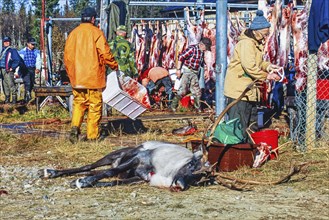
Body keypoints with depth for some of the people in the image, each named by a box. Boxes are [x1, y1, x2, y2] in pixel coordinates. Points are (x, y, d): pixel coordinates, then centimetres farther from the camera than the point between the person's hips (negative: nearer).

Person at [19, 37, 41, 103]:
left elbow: (38, 61, 6)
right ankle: (28, 95, -27)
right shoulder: (22, 52, 0)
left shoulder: (36, 52, 10)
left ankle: (26, 98, 22)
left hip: (33, 70, 4)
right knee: (27, 83, -21)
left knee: (32, 84, 9)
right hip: (25, 69, -4)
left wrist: (38, 68, -13)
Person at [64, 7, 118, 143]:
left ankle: (75, 126, -9)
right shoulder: (96, 32, -5)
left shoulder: (73, 33, 8)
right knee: (94, 106, 3)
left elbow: (67, 56, 11)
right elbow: (105, 53, -9)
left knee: (78, 103, 13)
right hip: (93, 76, -4)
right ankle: (92, 136, 5)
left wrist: (71, 74, 21)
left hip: (77, 78, 4)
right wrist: (114, 66, 7)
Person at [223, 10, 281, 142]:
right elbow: (250, 67, -27)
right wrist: (266, 76, -19)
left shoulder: (255, 43, 14)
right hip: (238, 90, -11)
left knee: (252, 125, 18)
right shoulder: (246, 43, -20)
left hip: (250, 91, 11)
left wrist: (268, 66, 2)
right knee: (240, 127, -7)